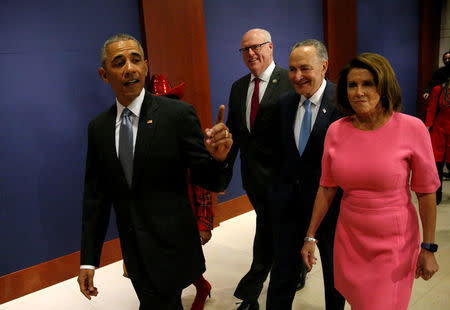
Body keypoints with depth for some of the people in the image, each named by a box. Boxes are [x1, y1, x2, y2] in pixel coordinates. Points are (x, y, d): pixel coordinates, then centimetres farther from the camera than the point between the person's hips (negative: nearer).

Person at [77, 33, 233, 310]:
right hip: (134, 252, 5)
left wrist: (217, 158, -33)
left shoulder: (179, 114, -12)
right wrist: (88, 260, 6)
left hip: (171, 247, -4)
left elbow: (211, 182, -10)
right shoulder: (98, 128, 1)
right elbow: (95, 196, 6)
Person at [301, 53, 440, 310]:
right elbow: (327, 188, 2)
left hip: (395, 243, -3)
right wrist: (311, 236, 4)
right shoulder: (336, 131, -4)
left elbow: (427, 193, -7)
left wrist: (429, 248, -4)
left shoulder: (412, 129, -13)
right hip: (349, 239, 3)